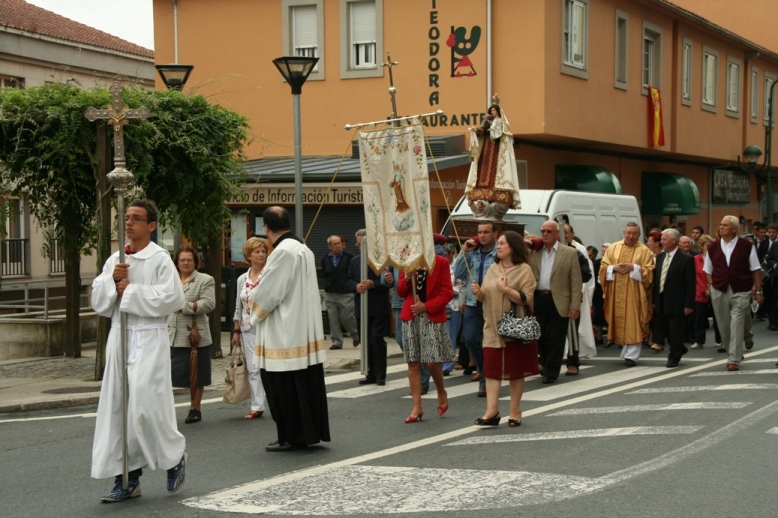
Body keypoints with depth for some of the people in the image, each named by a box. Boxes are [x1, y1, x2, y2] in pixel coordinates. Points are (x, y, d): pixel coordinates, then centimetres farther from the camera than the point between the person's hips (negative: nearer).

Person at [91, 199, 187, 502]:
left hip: (149, 338, -6)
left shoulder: (159, 258, -5)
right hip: (119, 337, 6)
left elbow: (172, 297, -17)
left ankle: (175, 456, 15)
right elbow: (98, 301, 12)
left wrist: (131, 290, -12)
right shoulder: (115, 260, 14)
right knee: (116, 407, 4)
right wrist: (112, 279, -6)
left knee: (144, 405, -11)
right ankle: (126, 479, 10)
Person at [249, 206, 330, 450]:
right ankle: (311, 430, 17)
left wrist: (254, 304, 4)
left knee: (284, 388, -1)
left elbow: (268, 293, -16)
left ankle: (291, 437, 4)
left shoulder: (282, 252, -17)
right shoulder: (305, 250, 11)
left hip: (285, 335, -9)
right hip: (306, 333, 9)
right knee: (307, 383, 12)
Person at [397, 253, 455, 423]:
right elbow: (401, 292, 11)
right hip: (410, 317, 4)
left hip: (433, 317, -4)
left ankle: (441, 393, 21)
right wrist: (407, 277, -9)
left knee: (432, 362, -8)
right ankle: (417, 407, 6)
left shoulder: (441, 262, -1)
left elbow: (447, 292, -5)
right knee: (413, 363, 2)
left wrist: (426, 306, -14)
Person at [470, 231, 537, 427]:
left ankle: (515, 412, 14)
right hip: (493, 328, 4)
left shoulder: (524, 270, -4)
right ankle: (492, 412, -6)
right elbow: (485, 298, 14)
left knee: (515, 371, 5)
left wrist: (506, 289, -21)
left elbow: (527, 298, -12)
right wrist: (479, 292, -8)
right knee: (492, 369, -4)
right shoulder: (493, 268, 11)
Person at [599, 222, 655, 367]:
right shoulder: (613, 248, 10)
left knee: (633, 323, -4)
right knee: (619, 321, 7)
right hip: (616, 293, 3)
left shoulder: (644, 250, 2)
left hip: (634, 293, -3)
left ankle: (631, 355, -3)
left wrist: (633, 268, -16)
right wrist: (614, 268, -11)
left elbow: (649, 271, -4)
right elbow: (603, 267, 8)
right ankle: (626, 352, 20)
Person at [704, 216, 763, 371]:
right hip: (719, 292, 3)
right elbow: (708, 270, 14)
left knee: (736, 326, -10)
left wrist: (758, 291, -2)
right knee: (724, 326, 9)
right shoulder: (713, 247, 7)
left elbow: (756, 270, 2)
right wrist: (711, 285, -1)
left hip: (741, 292, -3)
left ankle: (734, 360, -8)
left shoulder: (747, 246, -1)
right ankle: (735, 354, 28)